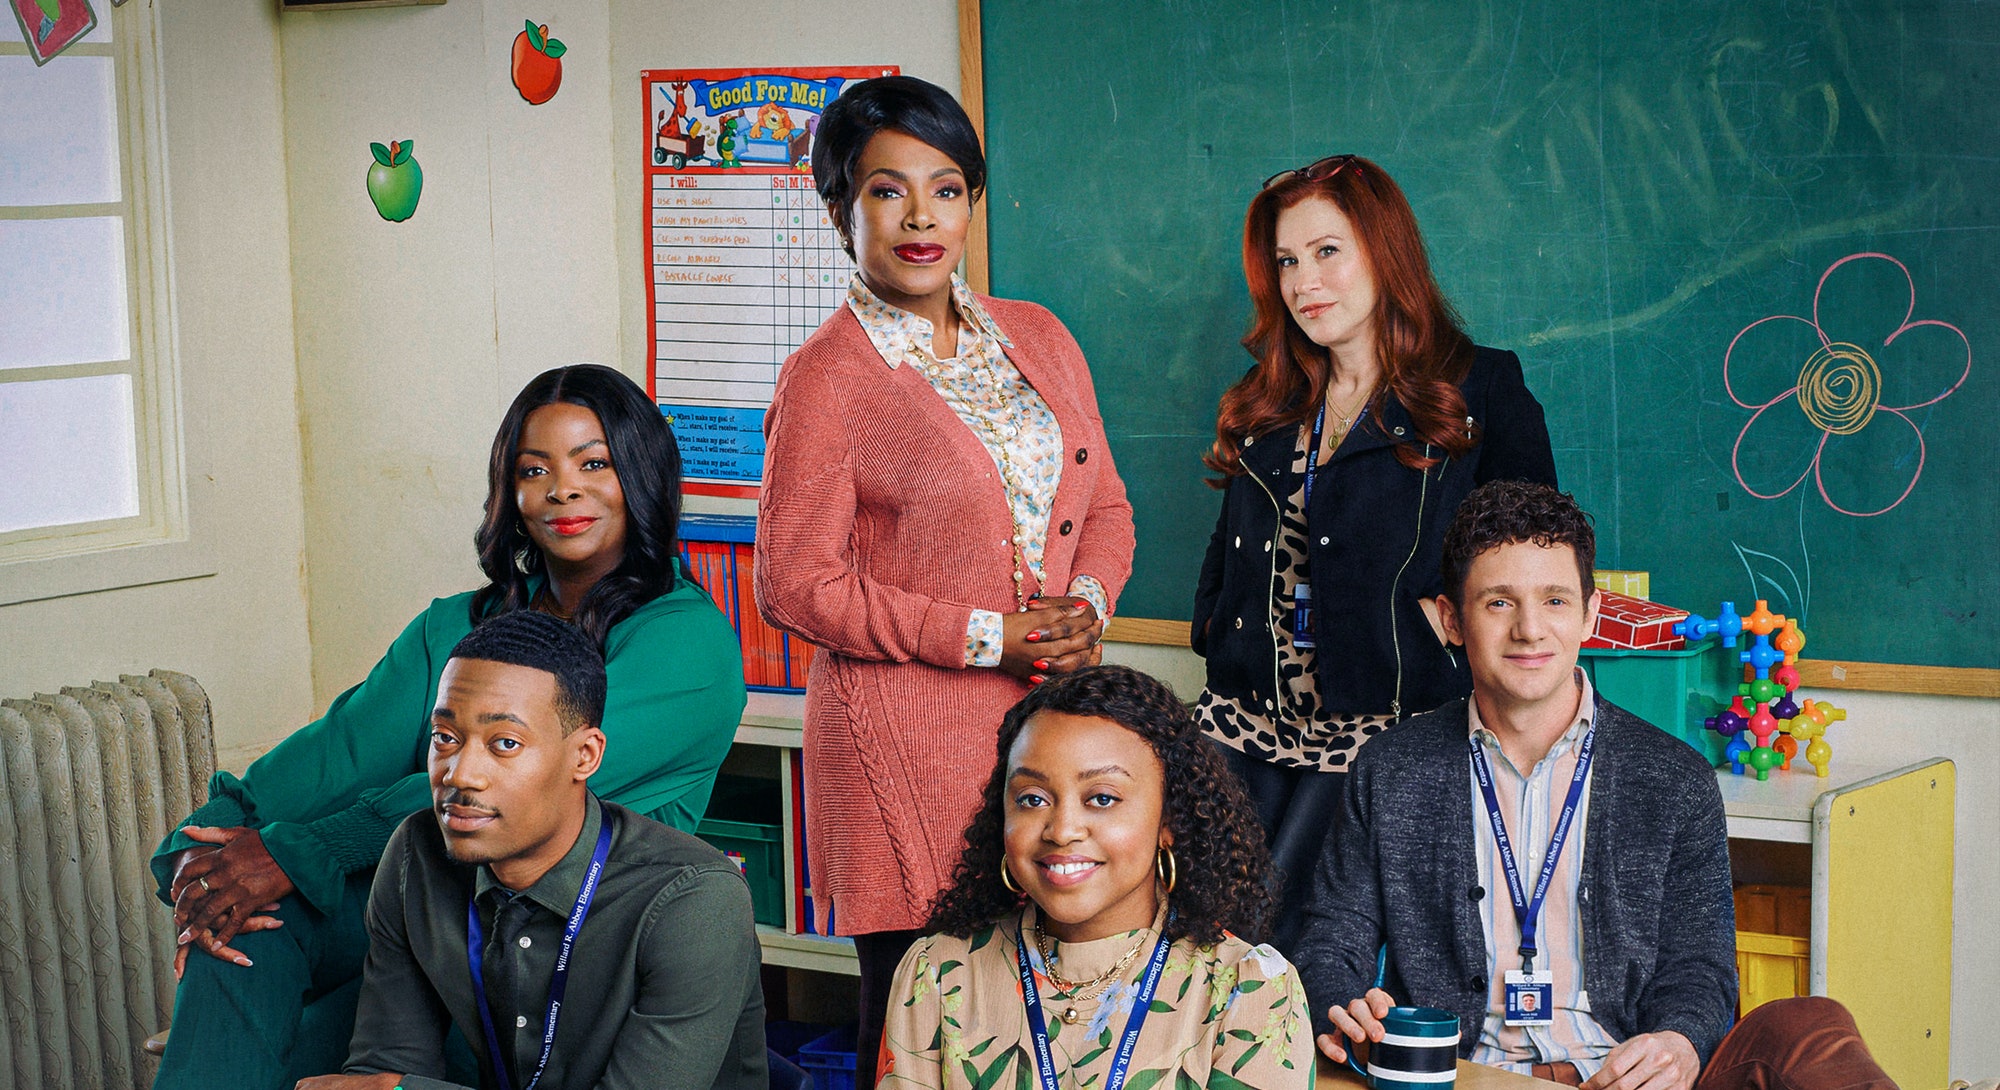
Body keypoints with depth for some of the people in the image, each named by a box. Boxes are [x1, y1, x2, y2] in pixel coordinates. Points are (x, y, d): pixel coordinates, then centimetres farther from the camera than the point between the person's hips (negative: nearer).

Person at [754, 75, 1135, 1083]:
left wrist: (1086, 605, -5)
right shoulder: (826, 377, -8)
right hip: (909, 742, -5)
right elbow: (795, 584, -11)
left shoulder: (1037, 338, 11)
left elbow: (1104, 507, 17)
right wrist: (985, 637, -14)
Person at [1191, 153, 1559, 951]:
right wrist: (1217, 630, 11)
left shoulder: (1481, 393, 1)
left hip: (1382, 729, -5)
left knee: (1276, 941, -15)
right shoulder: (1267, 405, 17)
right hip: (1248, 721, 5)